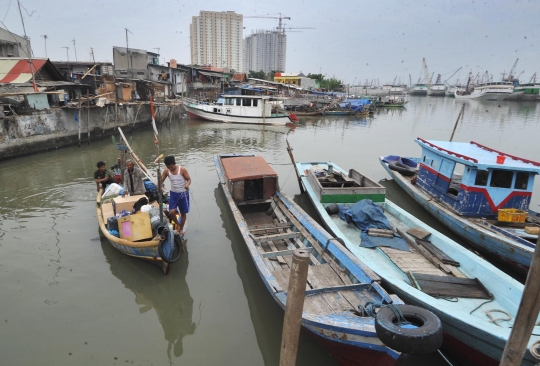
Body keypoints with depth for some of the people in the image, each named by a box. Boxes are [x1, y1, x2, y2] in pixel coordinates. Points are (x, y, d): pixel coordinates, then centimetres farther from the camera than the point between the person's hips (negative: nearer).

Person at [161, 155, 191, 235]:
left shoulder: (182, 169, -16)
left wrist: (187, 184, -33)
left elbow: (189, 179, -10)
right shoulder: (166, 171, -7)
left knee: (183, 213, 10)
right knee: (171, 212, -11)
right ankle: (178, 224, 20)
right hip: (173, 193, 2)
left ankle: (181, 229, 32)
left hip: (183, 193, -2)